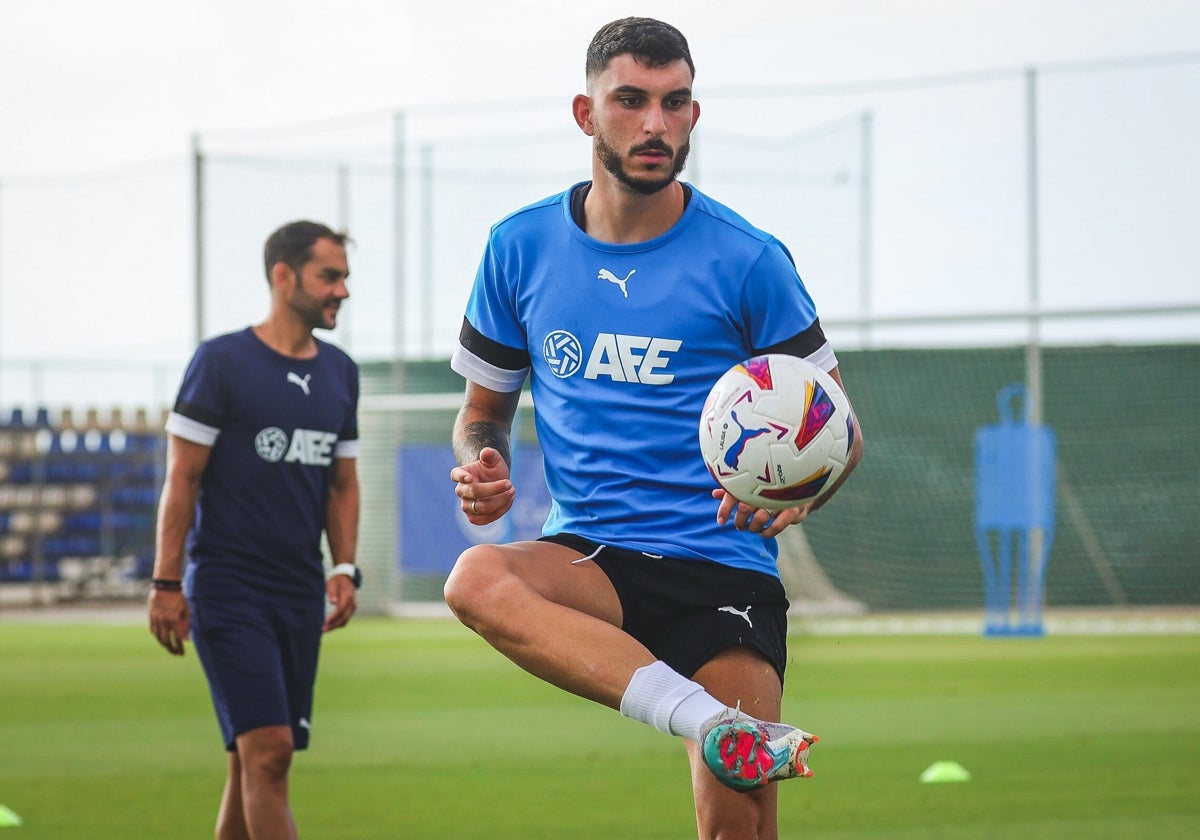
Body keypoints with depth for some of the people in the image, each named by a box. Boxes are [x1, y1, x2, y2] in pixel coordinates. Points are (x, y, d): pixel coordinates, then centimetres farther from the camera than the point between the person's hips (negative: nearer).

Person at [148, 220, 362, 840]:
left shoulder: (340, 372, 13)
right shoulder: (222, 362, -6)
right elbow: (182, 478, -6)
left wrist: (344, 568, 6)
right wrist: (166, 584, -10)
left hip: (301, 595, 6)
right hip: (228, 592, -6)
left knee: (254, 761, 8)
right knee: (267, 750, -15)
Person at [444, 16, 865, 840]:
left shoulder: (745, 259, 0)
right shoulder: (521, 247, 7)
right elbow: (484, 409, 19)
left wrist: (793, 494, -15)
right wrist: (484, 469, -5)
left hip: (724, 567, -2)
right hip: (590, 558, 2)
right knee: (476, 579, -33)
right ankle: (719, 726, -42)